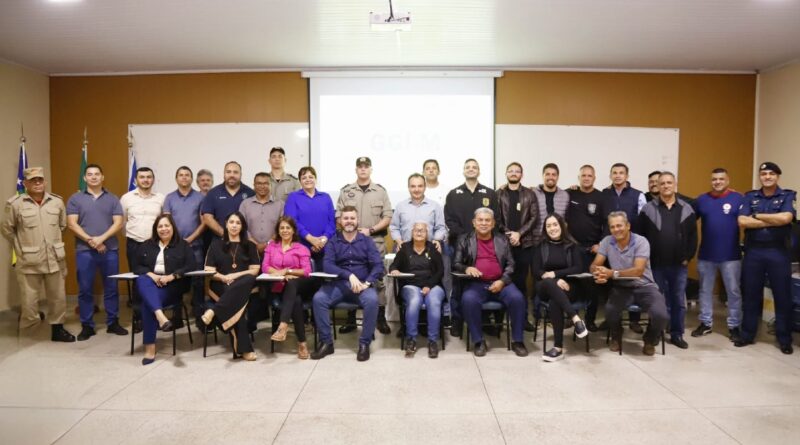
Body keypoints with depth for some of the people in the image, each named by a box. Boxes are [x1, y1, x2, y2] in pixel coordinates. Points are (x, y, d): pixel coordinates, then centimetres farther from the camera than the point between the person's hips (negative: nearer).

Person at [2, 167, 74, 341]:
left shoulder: (57, 201, 4)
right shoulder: (14, 203, -6)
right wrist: (21, 247, 5)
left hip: (55, 259, 3)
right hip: (29, 262, -3)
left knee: (58, 297, 13)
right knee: (29, 300, 1)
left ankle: (57, 328, 28)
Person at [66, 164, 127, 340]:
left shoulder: (112, 199, 8)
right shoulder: (75, 199, 6)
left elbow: (118, 223, -1)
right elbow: (72, 224, -3)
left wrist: (101, 238, -14)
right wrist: (90, 240, -13)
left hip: (110, 250, 1)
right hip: (84, 250, -1)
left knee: (111, 288, 7)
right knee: (85, 289, 4)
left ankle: (113, 323, 17)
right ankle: (87, 326, 14)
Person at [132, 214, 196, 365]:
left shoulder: (183, 245, 8)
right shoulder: (147, 246, 19)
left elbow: (191, 266, -3)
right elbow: (137, 267, 12)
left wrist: (171, 276, -16)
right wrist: (152, 275, -9)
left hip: (173, 286, -3)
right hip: (151, 283, 3)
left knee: (147, 302, -31)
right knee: (143, 280, -34)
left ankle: (150, 347, -31)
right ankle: (161, 316, -53)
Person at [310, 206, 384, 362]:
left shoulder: (367, 241, 9)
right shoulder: (333, 241, 8)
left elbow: (378, 265, -2)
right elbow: (327, 265, -8)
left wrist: (367, 283, -21)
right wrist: (349, 275, -23)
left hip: (363, 284, -1)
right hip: (338, 284, 1)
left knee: (372, 300, -32)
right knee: (318, 298, -26)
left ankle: (364, 343, -15)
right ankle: (326, 342, -11)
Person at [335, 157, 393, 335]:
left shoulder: (380, 191, 6)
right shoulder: (346, 191, 7)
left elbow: (387, 217, 1)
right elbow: (339, 217, 5)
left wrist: (370, 230, -10)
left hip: (375, 243, -1)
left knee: (378, 280, 2)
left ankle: (381, 319, 10)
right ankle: (351, 319, 14)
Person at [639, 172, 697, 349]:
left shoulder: (687, 209, 5)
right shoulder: (648, 209, -1)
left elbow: (692, 236, 6)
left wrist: (688, 257, -1)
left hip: (679, 266, 2)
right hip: (656, 265, -2)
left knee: (679, 301, 9)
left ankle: (677, 334, 21)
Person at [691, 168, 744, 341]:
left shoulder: (738, 198, -2)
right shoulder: (701, 200, 6)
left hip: (731, 255, -2)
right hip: (706, 255, 3)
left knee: (733, 291, 6)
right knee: (705, 290, 11)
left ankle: (734, 326, 18)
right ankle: (705, 323, 22)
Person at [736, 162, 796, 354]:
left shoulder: (788, 196, 2)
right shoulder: (750, 197, 7)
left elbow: (785, 218, -17)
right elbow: (742, 222, -7)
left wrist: (756, 216, -8)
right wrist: (773, 221, -11)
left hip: (778, 252, -1)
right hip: (753, 252, 2)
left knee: (783, 296, 6)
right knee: (750, 295, 8)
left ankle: (784, 339, 18)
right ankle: (747, 335, 19)